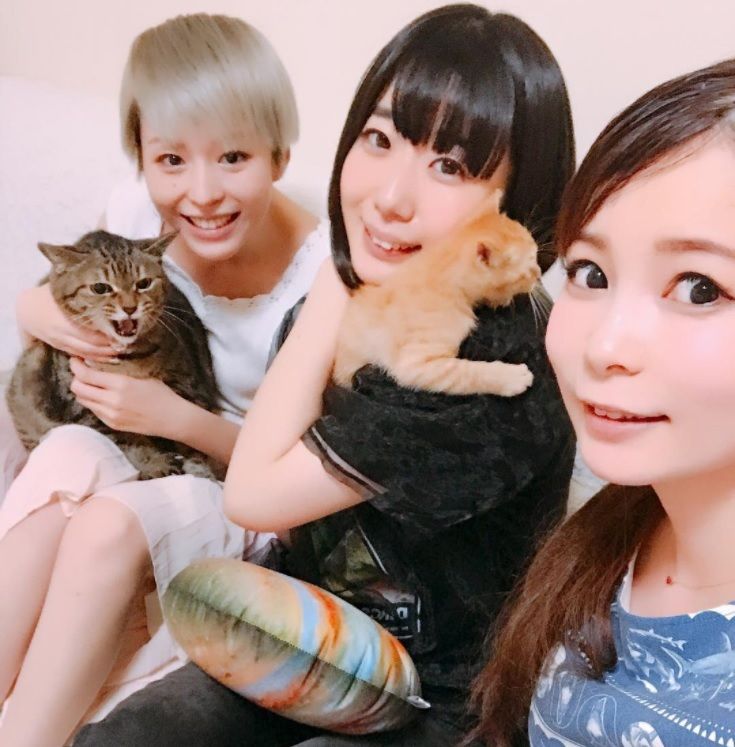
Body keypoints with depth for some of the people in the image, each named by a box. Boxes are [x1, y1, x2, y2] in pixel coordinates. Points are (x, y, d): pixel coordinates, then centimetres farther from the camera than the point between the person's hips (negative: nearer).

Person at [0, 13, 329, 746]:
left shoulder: (323, 274, -23)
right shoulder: (136, 215, -12)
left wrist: (176, 416, -25)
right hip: (138, 462, 4)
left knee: (110, 523, -31)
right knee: (67, 455, -29)